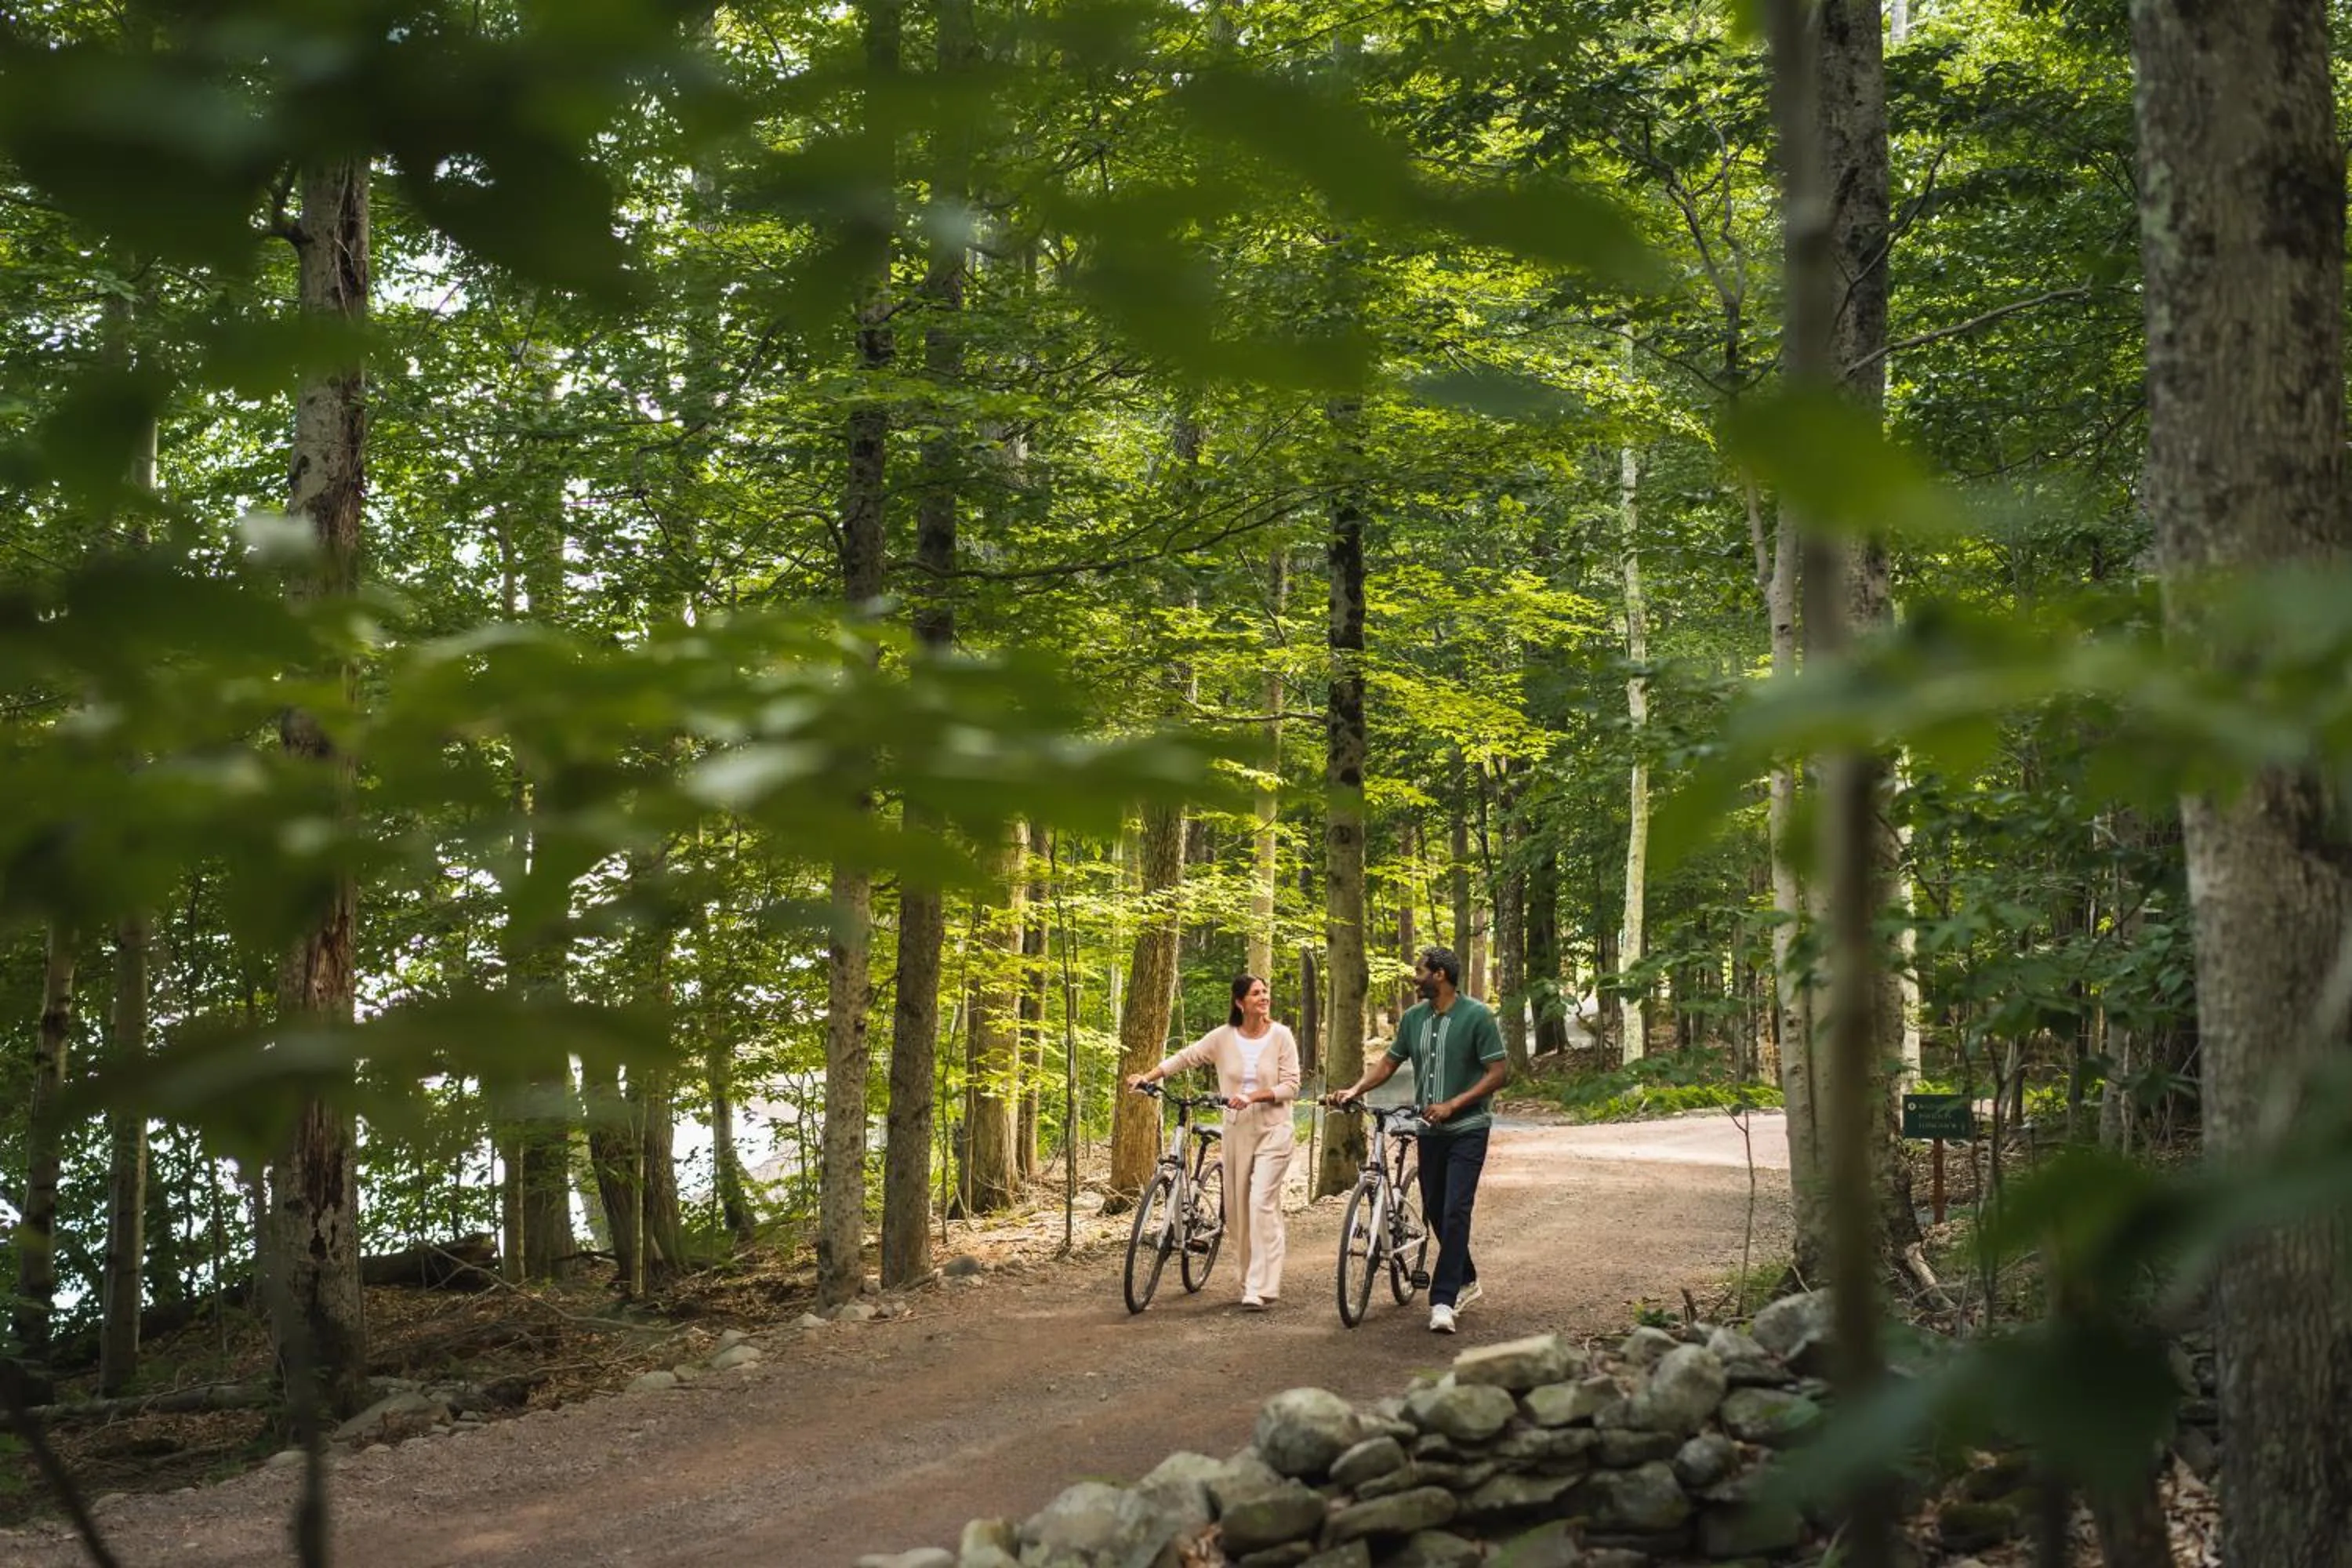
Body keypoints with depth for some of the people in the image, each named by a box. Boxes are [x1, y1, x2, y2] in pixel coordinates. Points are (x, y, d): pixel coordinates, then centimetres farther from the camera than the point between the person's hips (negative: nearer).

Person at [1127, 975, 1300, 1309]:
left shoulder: (1281, 1036, -4)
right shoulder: (1223, 1037, 1)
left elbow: (1290, 1086, -7)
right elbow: (1186, 1057, 6)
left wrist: (1253, 1096, -19)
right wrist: (1147, 1077, -3)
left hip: (1273, 1131, -3)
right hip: (1237, 1132, 4)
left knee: (1261, 1203, -15)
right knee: (1237, 1208, 6)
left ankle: (1261, 1288, -15)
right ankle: (1251, 1279, 19)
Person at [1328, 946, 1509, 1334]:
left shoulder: (1477, 1016, -12)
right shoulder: (1413, 1018, 6)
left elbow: (1499, 1072, -13)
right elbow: (1388, 1062, 11)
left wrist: (1452, 1105, -20)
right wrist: (1354, 1090, -6)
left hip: (1467, 1129, -6)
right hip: (1430, 1130, 7)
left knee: (1455, 1210, -14)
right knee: (1434, 1210, 12)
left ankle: (1443, 1301, -14)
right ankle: (1466, 1280, 32)